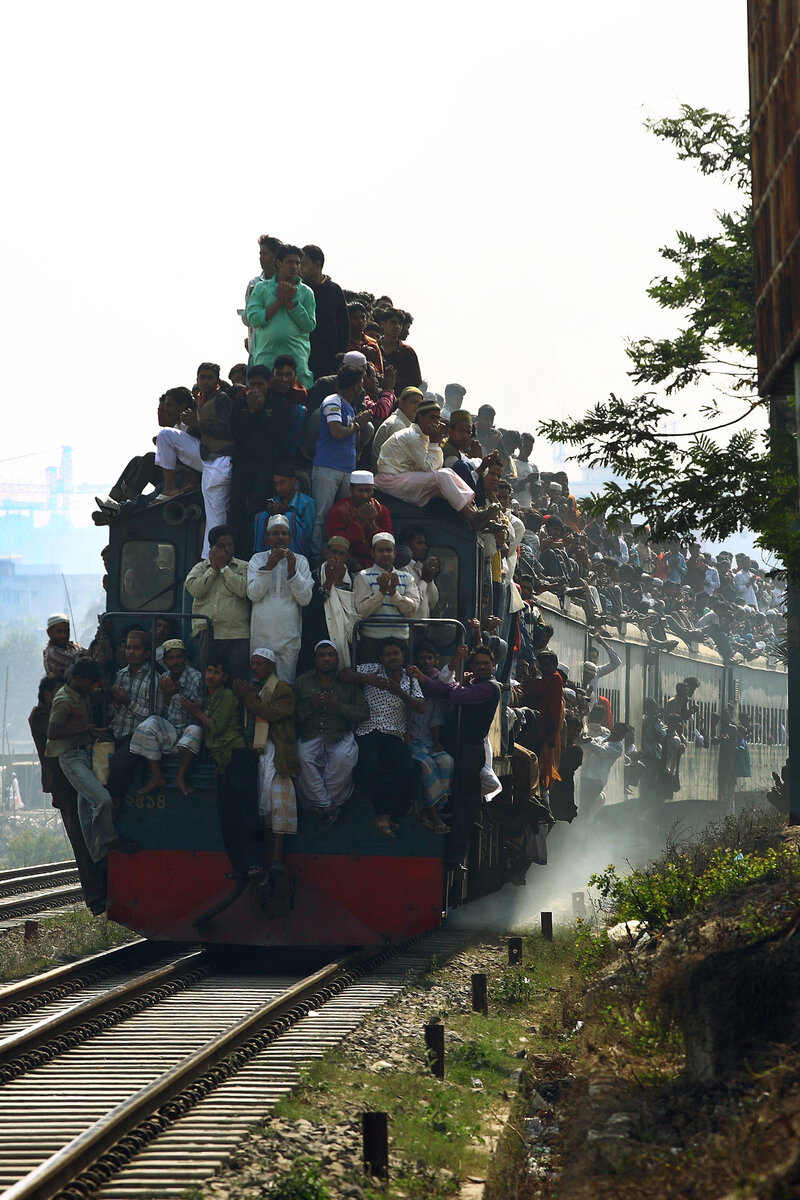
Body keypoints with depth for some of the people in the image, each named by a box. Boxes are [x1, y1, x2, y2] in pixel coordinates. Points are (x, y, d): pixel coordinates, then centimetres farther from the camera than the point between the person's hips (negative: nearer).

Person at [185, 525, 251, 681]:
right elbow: (195, 589, -1)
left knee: (237, 674, -7)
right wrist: (213, 568, 2)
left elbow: (243, 589, -7)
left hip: (237, 633, -1)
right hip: (206, 632, 1)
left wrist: (223, 566, -1)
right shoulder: (201, 567, 17)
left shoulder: (243, 567, 12)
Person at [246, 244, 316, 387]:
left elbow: (309, 326, 1)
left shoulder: (306, 292, 10)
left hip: (297, 356, 0)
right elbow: (254, 319, -2)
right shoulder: (261, 288, 10)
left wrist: (290, 302, -4)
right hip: (266, 356, 0)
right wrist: (279, 301, -4)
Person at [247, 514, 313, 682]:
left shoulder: (300, 561, 8)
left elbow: (305, 599, -1)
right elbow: (253, 594, -4)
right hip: (262, 633, 0)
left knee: (286, 685, -3)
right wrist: (268, 567, -14)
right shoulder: (257, 559, 8)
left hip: (289, 635, 0)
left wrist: (292, 571, -13)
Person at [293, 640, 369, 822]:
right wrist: (310, 707, -11)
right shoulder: (302, 681, 13)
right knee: (303, 757, -32)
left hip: (340, 736, -1)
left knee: (344, 758, -34)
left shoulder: (348, 683, 11)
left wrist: (340, 707, -11)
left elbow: (364, 713, 4)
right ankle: (326, 805, -25)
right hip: (310, 737, 1)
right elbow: (292, 715, 6)